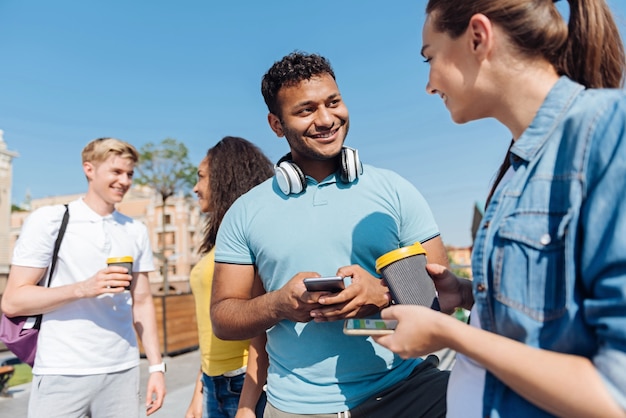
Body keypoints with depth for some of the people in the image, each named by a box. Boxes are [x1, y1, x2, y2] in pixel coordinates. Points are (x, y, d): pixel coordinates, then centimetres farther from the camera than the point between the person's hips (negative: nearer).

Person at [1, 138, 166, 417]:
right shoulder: (48, 221, -5)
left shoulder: (136, 231, 6)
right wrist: (83, 288, -20)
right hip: (62, 373, -3)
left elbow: (142, 301, 8)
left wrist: (156, 366, 4)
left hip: (123, 371, 4)